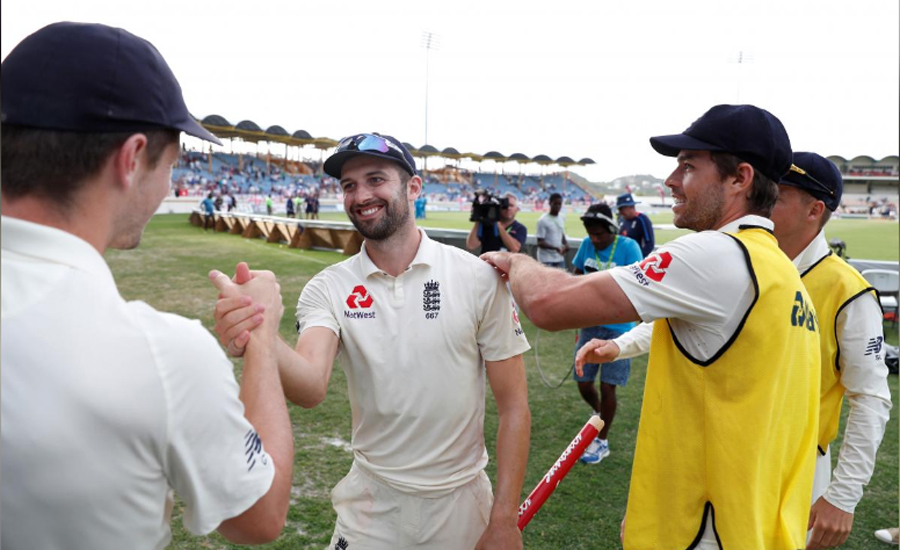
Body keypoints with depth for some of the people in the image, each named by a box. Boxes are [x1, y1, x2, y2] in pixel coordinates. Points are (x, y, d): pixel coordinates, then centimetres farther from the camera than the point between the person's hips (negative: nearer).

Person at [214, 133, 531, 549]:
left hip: (461, 501, -1)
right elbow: (310, 386, -24)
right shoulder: (328, 289, -7)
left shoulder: (479, 278, -12)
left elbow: (513, 407, -8)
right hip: (371, 501, 1)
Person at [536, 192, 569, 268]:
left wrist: (566, 244, -1)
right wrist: (556, 248, -27)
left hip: (560, 259, 7)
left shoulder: (561, 220, 9)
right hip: (546, 260, -7)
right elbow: (540, 243, -15)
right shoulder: (543, 220, -13)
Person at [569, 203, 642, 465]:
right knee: (584, 383, 8)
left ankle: (602, 441, 21)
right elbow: (576, 273, 13)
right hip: (589, 324, 4)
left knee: (607, 386, 0)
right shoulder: (586, 245, 0)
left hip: (617, 328, -4)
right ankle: (599, 414, 43)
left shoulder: (628, 247, -13)